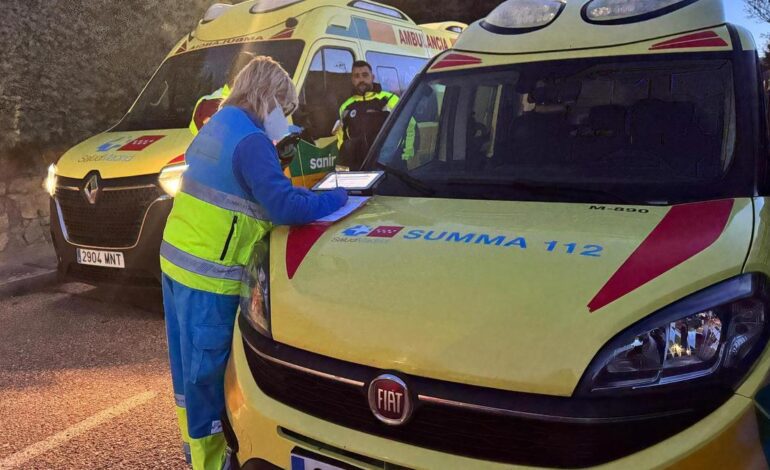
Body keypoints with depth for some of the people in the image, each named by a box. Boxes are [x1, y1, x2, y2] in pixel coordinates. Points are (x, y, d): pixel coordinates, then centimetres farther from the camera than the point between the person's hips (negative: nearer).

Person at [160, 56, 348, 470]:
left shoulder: (215, 127, 13)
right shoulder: (251, 140, -16)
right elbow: (285, 207, -24)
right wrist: (340, 197, -11)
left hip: (175, 255, 10)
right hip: (209, 272, -10)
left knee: (189, 363, 20)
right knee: (207, 370, 3)